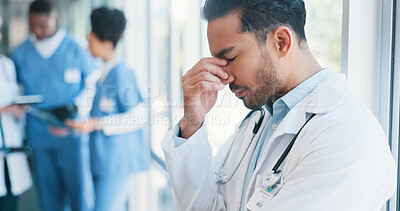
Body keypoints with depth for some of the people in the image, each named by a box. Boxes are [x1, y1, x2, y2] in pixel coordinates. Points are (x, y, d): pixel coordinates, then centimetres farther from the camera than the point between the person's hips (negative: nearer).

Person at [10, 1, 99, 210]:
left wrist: (73, 108, -11)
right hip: (38, 135, 3)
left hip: (72, 133, -2)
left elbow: (94, 84, 3)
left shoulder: (76, 48, -2)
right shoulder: (20, 53, 7)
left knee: (79, 189, 0)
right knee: (48, 194, 9)